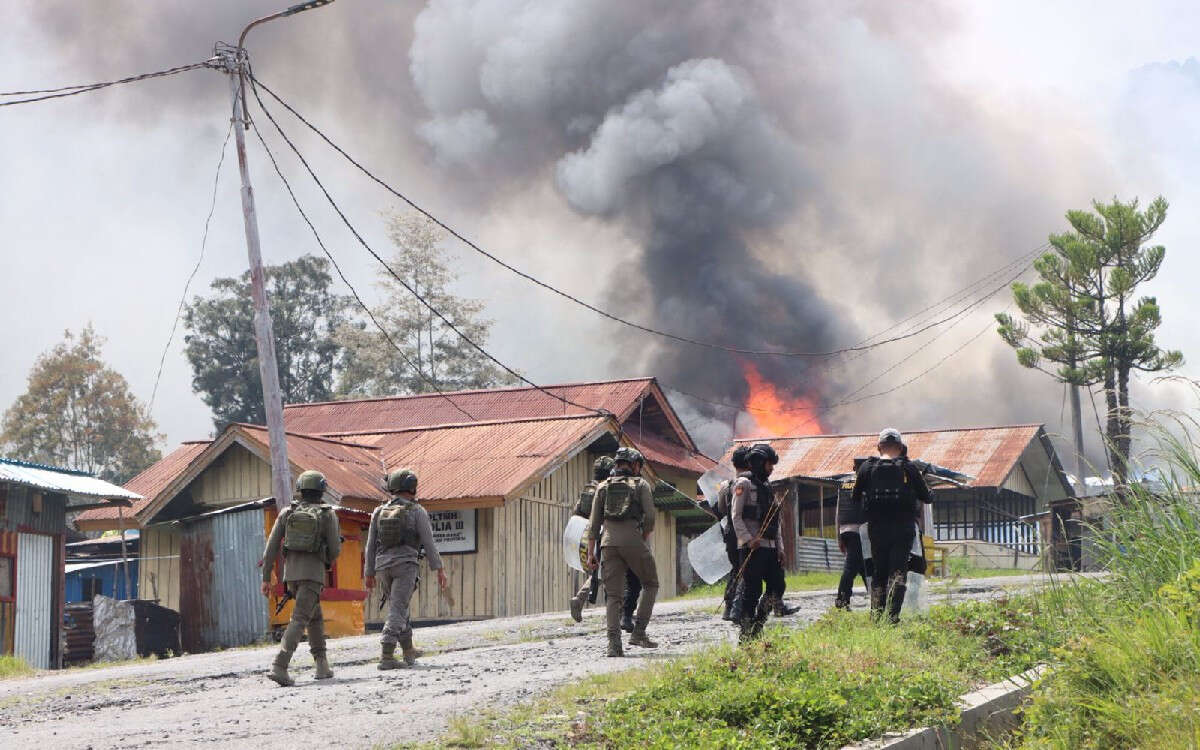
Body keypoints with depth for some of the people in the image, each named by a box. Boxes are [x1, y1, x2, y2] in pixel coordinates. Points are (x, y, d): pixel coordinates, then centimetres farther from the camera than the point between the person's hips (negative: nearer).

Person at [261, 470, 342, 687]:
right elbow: (335, 549, -2)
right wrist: (327, 561, 22)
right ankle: (279, 666, -26)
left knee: (315, 617, 21)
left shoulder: (287, 512, 7)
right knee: (300, 619, -11)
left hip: (291, 571, 5)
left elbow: (272, 546, 4)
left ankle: (322, 665, 20)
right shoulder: (328, 514, -2)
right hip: (313, 573, -5)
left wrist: (266, 577, 7)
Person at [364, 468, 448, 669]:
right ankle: (386, 656, -17)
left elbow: (371, 545, 10)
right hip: (405, 564, -5)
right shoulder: (417, 511, -2)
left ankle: (408, 651, 29)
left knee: (399, 607, 20)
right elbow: (428, 542, -4)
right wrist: (439, 569, 1)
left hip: (383, 567, 5)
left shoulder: (379, 512, 10)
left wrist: (369, 573, 15)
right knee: (397, 611, -8)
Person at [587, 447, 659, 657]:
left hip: (609, 542, 3)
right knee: (651, 584, 16)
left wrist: (591, 552, 12)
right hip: (633, 541, -3)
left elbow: (594, 523, 12)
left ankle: (614, 643, -9)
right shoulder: (641, 484, 8)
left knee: (613, 594, 4)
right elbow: (650, 518, -1)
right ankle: (639, 632, 4)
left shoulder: (603, 486, 17)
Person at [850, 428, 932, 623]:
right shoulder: (908, 468, -2)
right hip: (903, 528, -2)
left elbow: (855, 499, 8)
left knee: (878, 574, 12)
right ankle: (892, 614, -15)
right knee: (898, 572, -1)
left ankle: (876, 613, 3)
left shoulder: (867, 467, 1)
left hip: (876, 528, 2)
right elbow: (927, 497, 4)